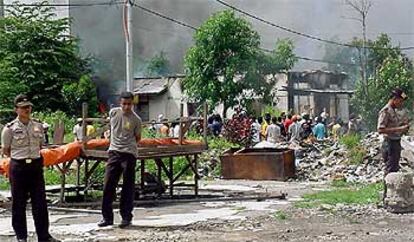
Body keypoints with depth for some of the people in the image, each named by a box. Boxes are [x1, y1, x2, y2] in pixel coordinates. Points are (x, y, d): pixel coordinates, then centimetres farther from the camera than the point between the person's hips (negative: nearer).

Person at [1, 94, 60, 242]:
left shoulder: (38, 125, 5)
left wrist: (33, 156, 10)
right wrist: (21, 158, 5)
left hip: (36, 165, 3)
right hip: (18, 167, -3)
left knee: (40, 201, 3)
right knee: (19, 202, 4)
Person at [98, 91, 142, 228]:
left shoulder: (136, 120, -5)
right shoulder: (113, 113, 3)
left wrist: (128, 144, 9)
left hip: (129, 154, -3)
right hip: (114, 152, 3)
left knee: (128, 187, 2)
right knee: (108, 185, 1)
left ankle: (126, 217, 10)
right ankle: (107, 217, 9)